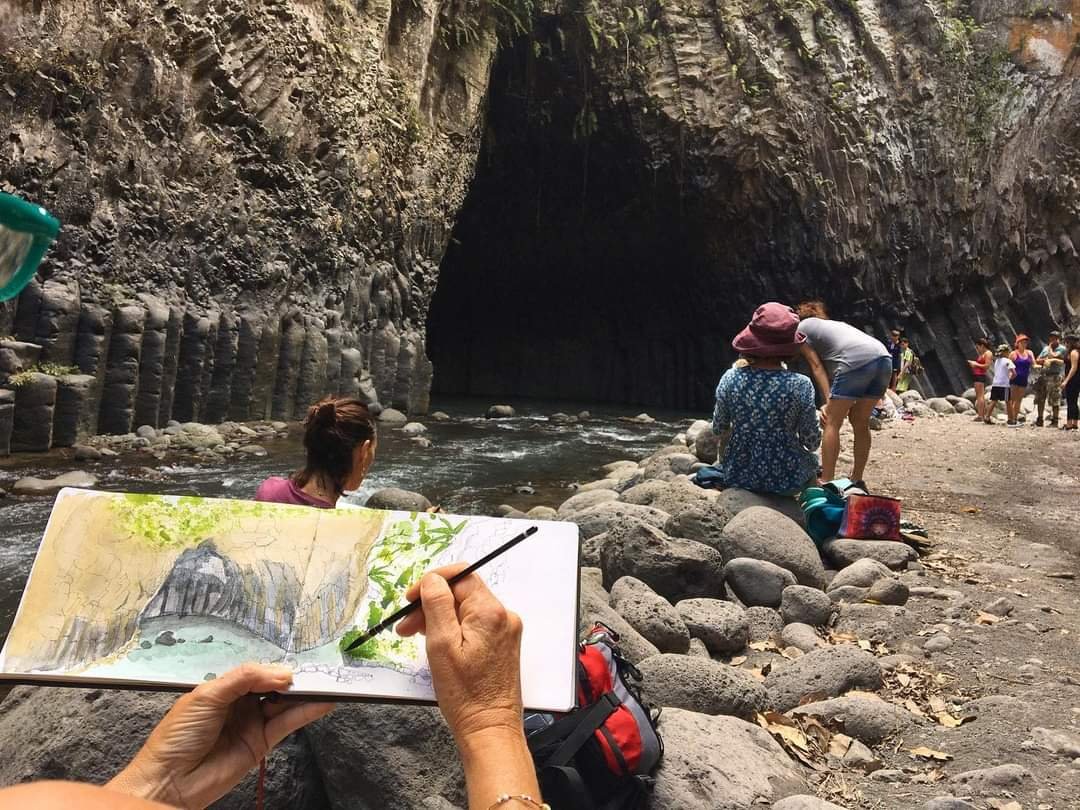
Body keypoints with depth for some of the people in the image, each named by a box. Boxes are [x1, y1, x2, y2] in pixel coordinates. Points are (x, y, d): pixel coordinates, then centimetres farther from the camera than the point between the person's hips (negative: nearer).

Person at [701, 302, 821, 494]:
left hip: (737, 476, 1)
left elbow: (718, 429, -1)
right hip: (786, 480, 0)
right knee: (812, 459, 35)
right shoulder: (801, 385, -19)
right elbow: (813, 443, -10)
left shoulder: (730, 378, -14)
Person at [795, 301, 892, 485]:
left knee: (832, 423, 1)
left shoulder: (801, 327, 18)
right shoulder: (835, 323, 37)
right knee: (860, 422, 19)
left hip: (858, 360, -7)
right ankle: (857, 480, 25)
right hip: (884, 358, 7)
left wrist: (829, 400, 2)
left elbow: (816, 366, 7)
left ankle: (826, 484, -1)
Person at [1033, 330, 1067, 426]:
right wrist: (1044, 360, -6)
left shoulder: (1061, 348, 0)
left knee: (1054, 401, -5)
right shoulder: (1045, 348, 18)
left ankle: (1054, 421, 1)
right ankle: (1039, 420, 15)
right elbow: (1037, 360, 15)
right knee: (1040, 399, 8)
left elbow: (1053, 356, -14)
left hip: (1054, 376, -6)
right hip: (1042, 375, 6)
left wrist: (1050, 347, -1)